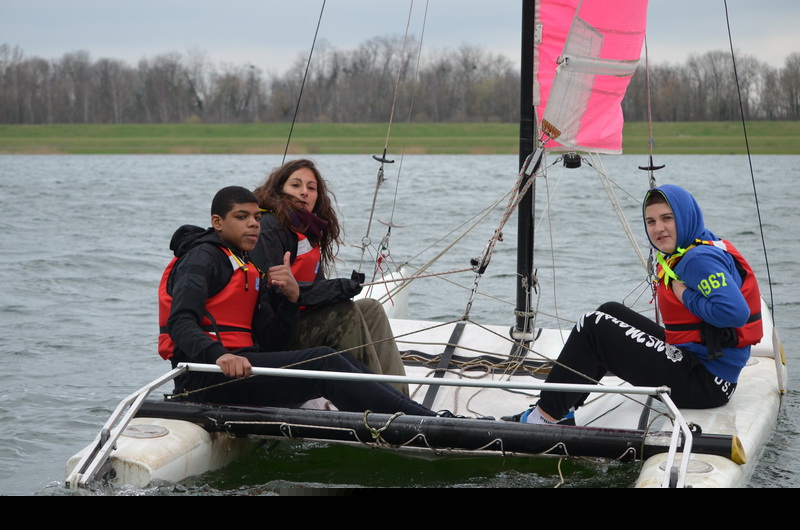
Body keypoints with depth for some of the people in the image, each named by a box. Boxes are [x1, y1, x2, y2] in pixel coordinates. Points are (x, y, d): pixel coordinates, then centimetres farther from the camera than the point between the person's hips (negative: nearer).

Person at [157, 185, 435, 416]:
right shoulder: (202, 258, -2)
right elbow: (181, 323, -20)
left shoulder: (249, 271, 25)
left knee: (341, 362, -3)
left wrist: (290, 298, -3)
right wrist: (218, 355, -39)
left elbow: (272, 344, 14)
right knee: (323, 362, -20)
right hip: (204, 377, -9)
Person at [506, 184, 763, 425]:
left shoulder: (701, 259, -17)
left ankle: (545, 418, -2)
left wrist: (687, 295, -18)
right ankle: (561, 410, 18)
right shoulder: (679, 256, 14)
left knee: (594, 327, -8)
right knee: (611, 312, 20)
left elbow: (735, 311, -30)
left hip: (703, 382, -11)